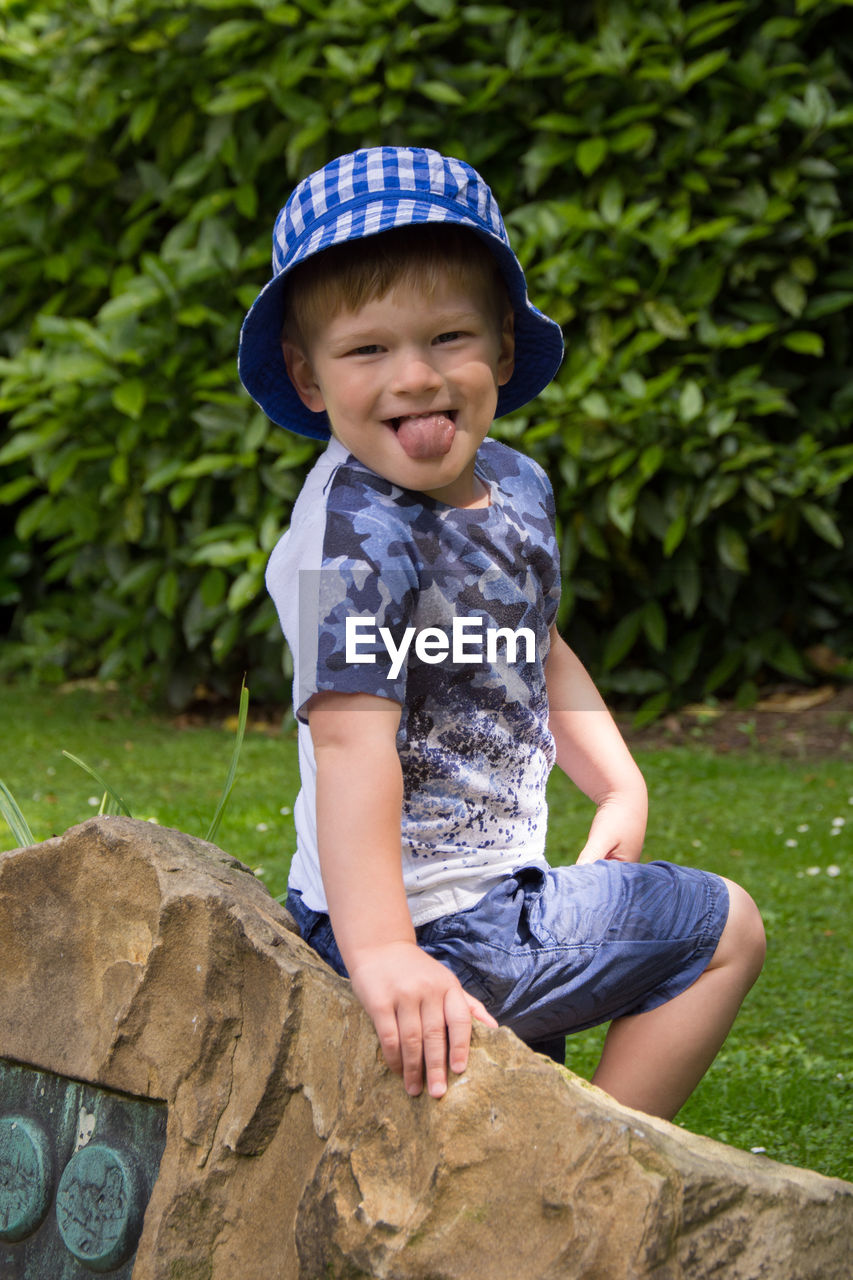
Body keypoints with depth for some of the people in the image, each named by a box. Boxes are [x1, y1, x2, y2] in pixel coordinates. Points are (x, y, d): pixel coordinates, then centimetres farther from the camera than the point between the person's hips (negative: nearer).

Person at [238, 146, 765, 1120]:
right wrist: (382, 953, -45)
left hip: (493, 876, 9)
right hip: (436, 924, -9)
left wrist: (621, 788, 13)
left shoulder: (513, 485, 2)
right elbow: (350, 739, -37)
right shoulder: (357, 536, -27)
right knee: (726, 930, 3)